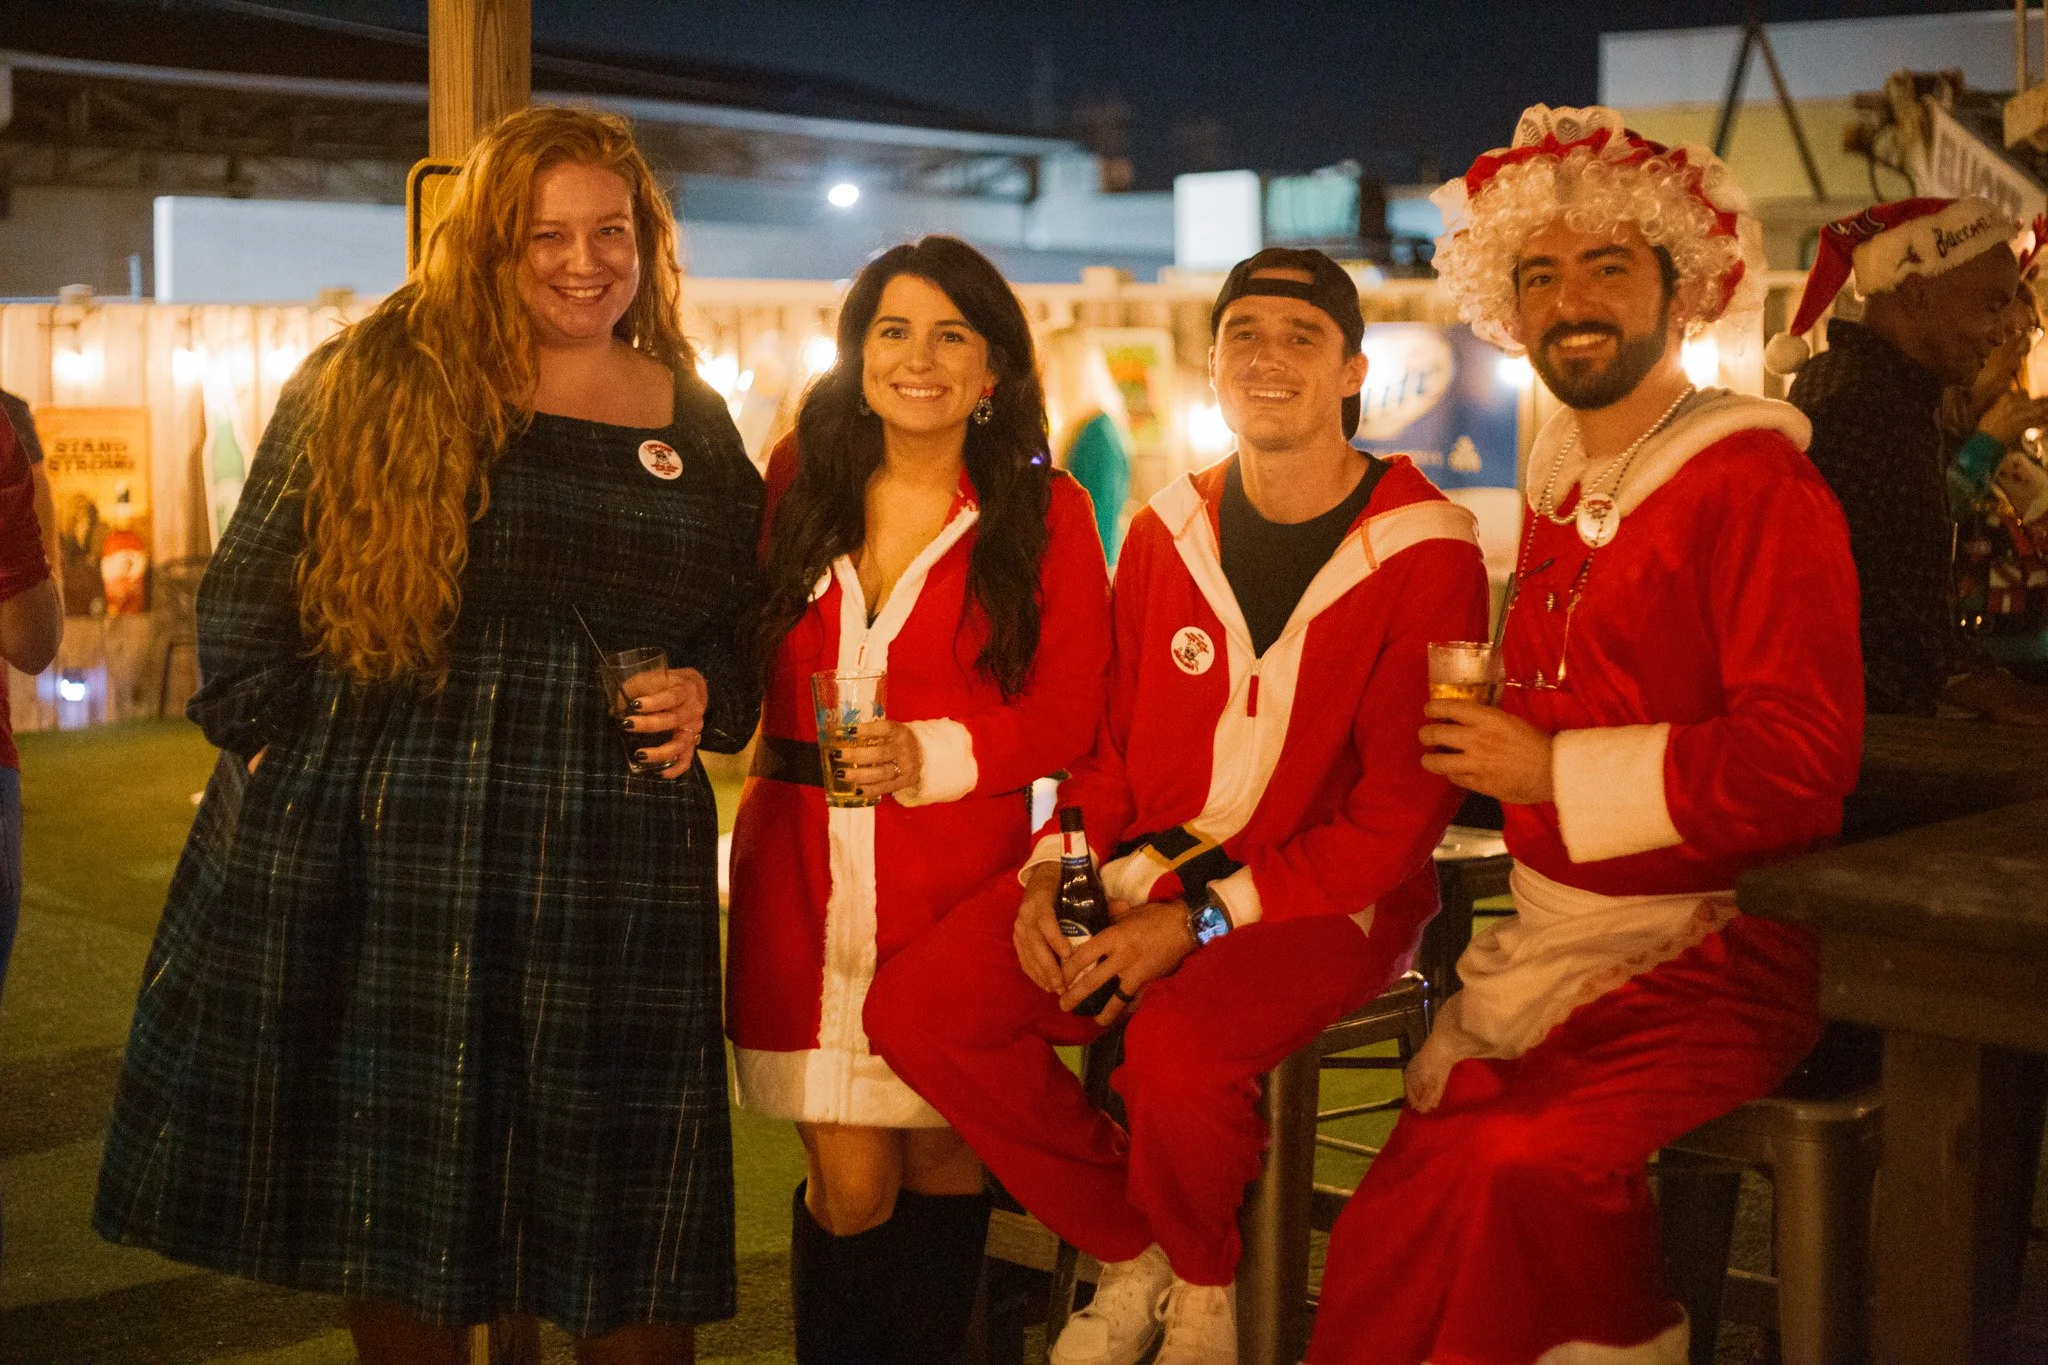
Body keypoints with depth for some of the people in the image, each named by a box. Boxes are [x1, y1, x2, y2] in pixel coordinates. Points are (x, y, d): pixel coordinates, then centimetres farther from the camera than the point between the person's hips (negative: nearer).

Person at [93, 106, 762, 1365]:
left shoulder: (693, 427, 11)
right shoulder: (374, 380, 2)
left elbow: (744, 632, 20)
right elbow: (248, 598, 4)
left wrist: (708, 695, 0)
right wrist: (278, 757, -3)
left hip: (613, 871, 2)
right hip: (375, 851, -1)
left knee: (627, 1215, 4)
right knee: (397, 1203, 9)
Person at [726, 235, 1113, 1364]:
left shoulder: (1042, 511, 2)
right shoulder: (799, 478, 9)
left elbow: (1072, 709, -3)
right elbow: (743, 645, 20)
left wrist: (932, 755, -15)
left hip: (958, 870, -1)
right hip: (802, 873, 1)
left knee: (941, 1156, 5)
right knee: (851, 1181, -2)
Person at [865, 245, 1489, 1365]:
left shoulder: (1424, 554, -8)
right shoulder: (1169, 531, 9)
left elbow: (1401, 812, -12)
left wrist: (1203, 920, -20)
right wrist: (1053, 873, -5)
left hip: (1321, 898, -5)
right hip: (1144, 871, 5)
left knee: (1178, 1049, -36)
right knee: (917, 1005, -15)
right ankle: (1133, 1253, 6)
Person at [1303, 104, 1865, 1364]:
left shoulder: (1755, 487, -8)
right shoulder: (1560, 491, 17)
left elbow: (1803, 760, -17)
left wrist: (1557, 772, -13)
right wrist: (1488, 739, 9)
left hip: (1703, 952, -7)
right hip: (1543, 945, 7)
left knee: (1526, 1166, -31)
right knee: (1400, 1208, -10)